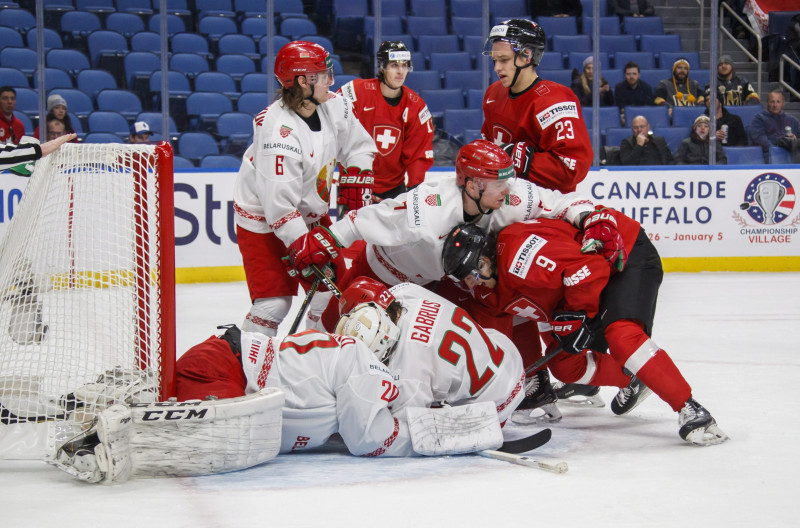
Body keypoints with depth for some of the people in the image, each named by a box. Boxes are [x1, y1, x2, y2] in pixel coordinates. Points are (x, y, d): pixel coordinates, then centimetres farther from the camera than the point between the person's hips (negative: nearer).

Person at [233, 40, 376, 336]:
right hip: (264, 220, -8)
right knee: (274, 303, -12)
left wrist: (355, 182, -5)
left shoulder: (334, 107, -9)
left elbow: (359, 146, 9)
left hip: (311, 213, 8)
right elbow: (279, 203, -32)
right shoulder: (278, 132, -32)